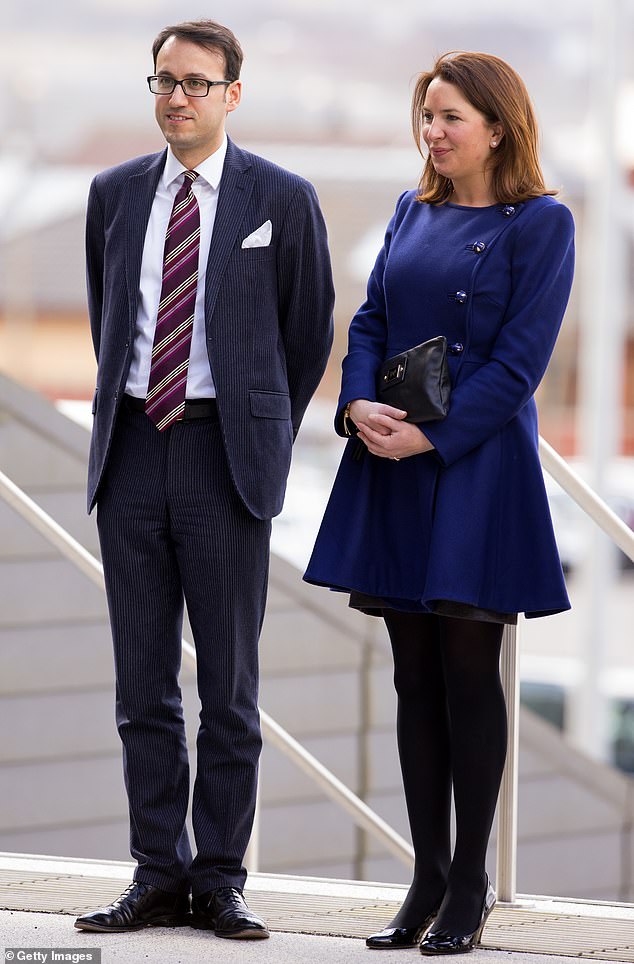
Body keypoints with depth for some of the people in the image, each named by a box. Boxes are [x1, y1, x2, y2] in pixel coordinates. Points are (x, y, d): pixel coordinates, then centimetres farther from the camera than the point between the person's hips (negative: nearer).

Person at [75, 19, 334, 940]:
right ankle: (158, 875, 11)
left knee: (229, 683, 0)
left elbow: (310, 331, 7)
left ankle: (220, 883, 6)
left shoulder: (283, 200, 0)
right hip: (133, 450, 3)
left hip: (226, 456, -3)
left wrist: (265, 440, 9)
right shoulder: (115, 193, 10)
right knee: (142, 682, 5)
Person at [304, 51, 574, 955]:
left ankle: (469, 887, 6)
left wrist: (430, 436, -17)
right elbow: (370, 322, 11)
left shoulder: (539, 224, -6)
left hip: (475, 465, -6)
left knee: (468, 673, -2)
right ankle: (427, 880, 13)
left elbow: (519, 362, -11)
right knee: (415, 678, 7)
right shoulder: (412, 212, 13)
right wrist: (359, 406, -8)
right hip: (391, 469, 6)